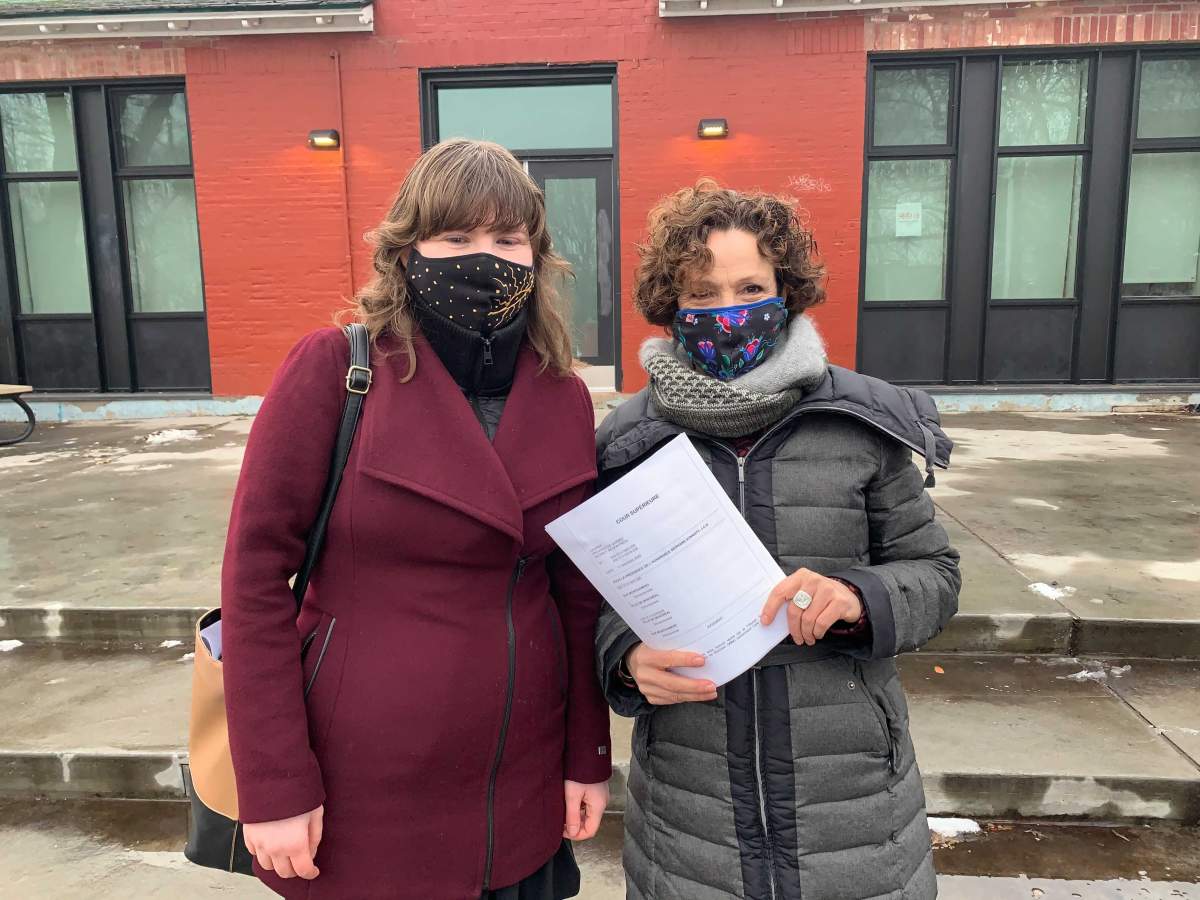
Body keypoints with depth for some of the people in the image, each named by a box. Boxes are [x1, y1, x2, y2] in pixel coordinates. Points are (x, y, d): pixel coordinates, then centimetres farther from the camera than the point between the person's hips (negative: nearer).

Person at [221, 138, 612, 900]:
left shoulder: (564, 399, -1)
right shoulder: (334, 371, -12)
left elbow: (578, 590, 4)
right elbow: (255, 572, -11)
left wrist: (590, 755, 5)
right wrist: (274, 787, -11)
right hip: (365, 792, -3)